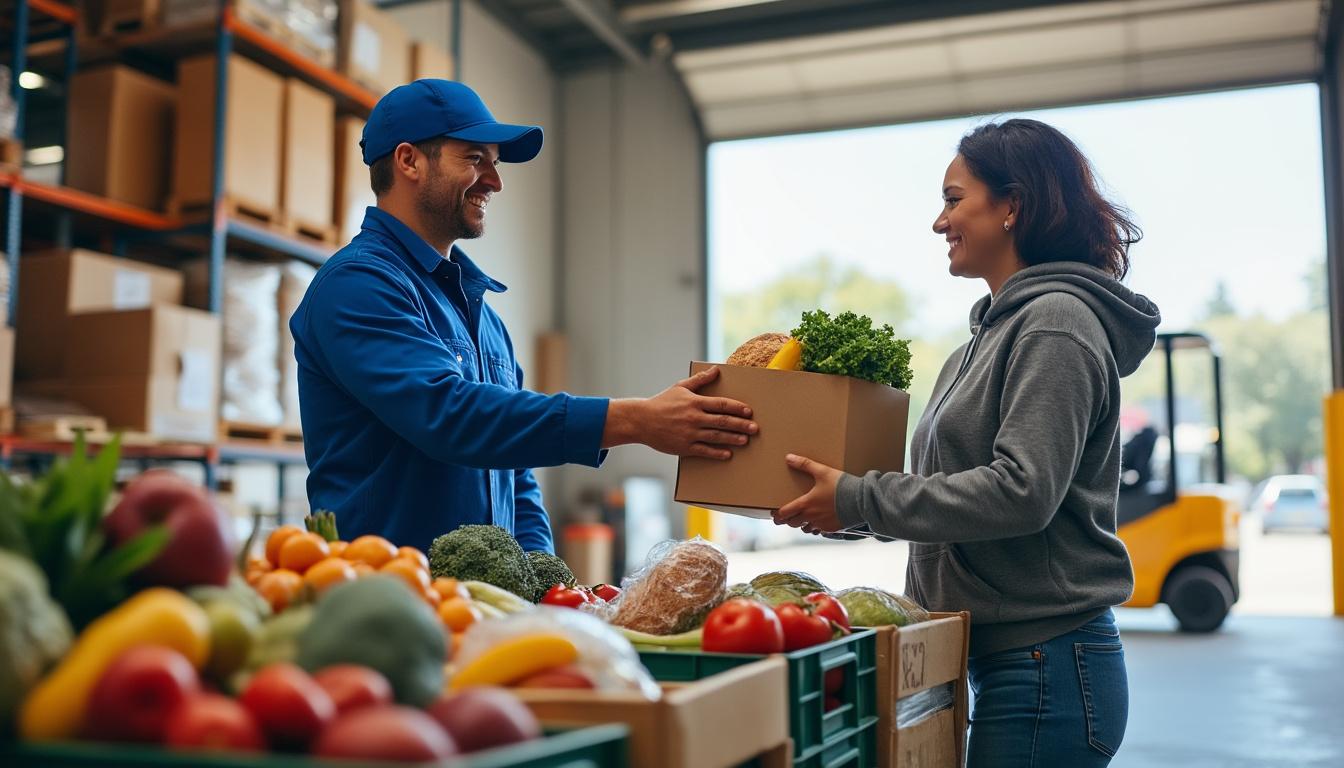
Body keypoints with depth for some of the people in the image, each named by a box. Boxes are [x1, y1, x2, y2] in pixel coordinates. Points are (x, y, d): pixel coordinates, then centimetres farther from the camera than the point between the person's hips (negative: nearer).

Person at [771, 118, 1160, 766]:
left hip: (1048, 667, -9)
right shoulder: (994, 334, 15)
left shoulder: (1055, 322, -13)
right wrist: (842, 502, 7)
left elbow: (1022, 491, -23)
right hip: (1002, 657, 9)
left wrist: (858, 500, -19)